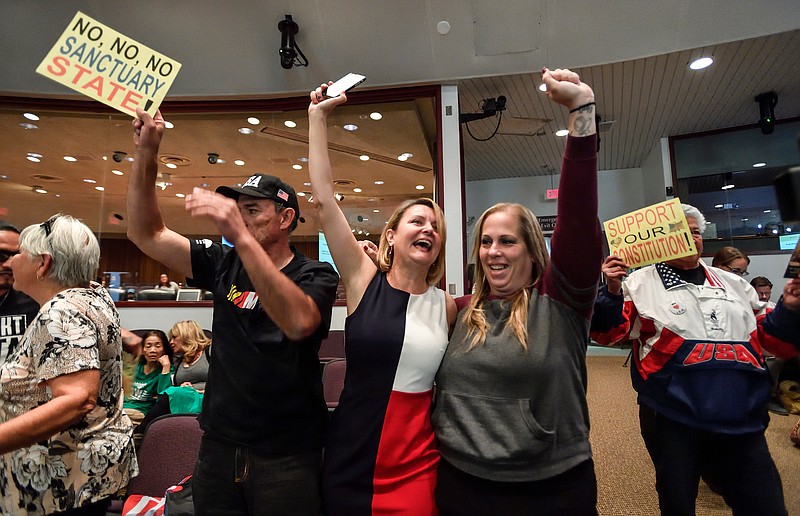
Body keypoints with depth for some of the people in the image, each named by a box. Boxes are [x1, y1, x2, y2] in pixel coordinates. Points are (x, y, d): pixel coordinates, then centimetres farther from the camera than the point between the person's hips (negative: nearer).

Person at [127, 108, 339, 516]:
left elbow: (299, 323, -33)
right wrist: (145, 154, -7)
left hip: (286, 456, -4)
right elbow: (146, 234, 3)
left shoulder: (316, 276, -11)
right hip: (218, 446, 5)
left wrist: (241, 236, -39)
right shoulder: (225, 265, 2)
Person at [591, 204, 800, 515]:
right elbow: (610, 333, -8)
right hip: (672, 420, -4)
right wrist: (613, 291, -22)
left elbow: (769, 337, 19)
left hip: (742, 420, 4)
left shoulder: (732, 283, 14)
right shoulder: (642, 283, -2)